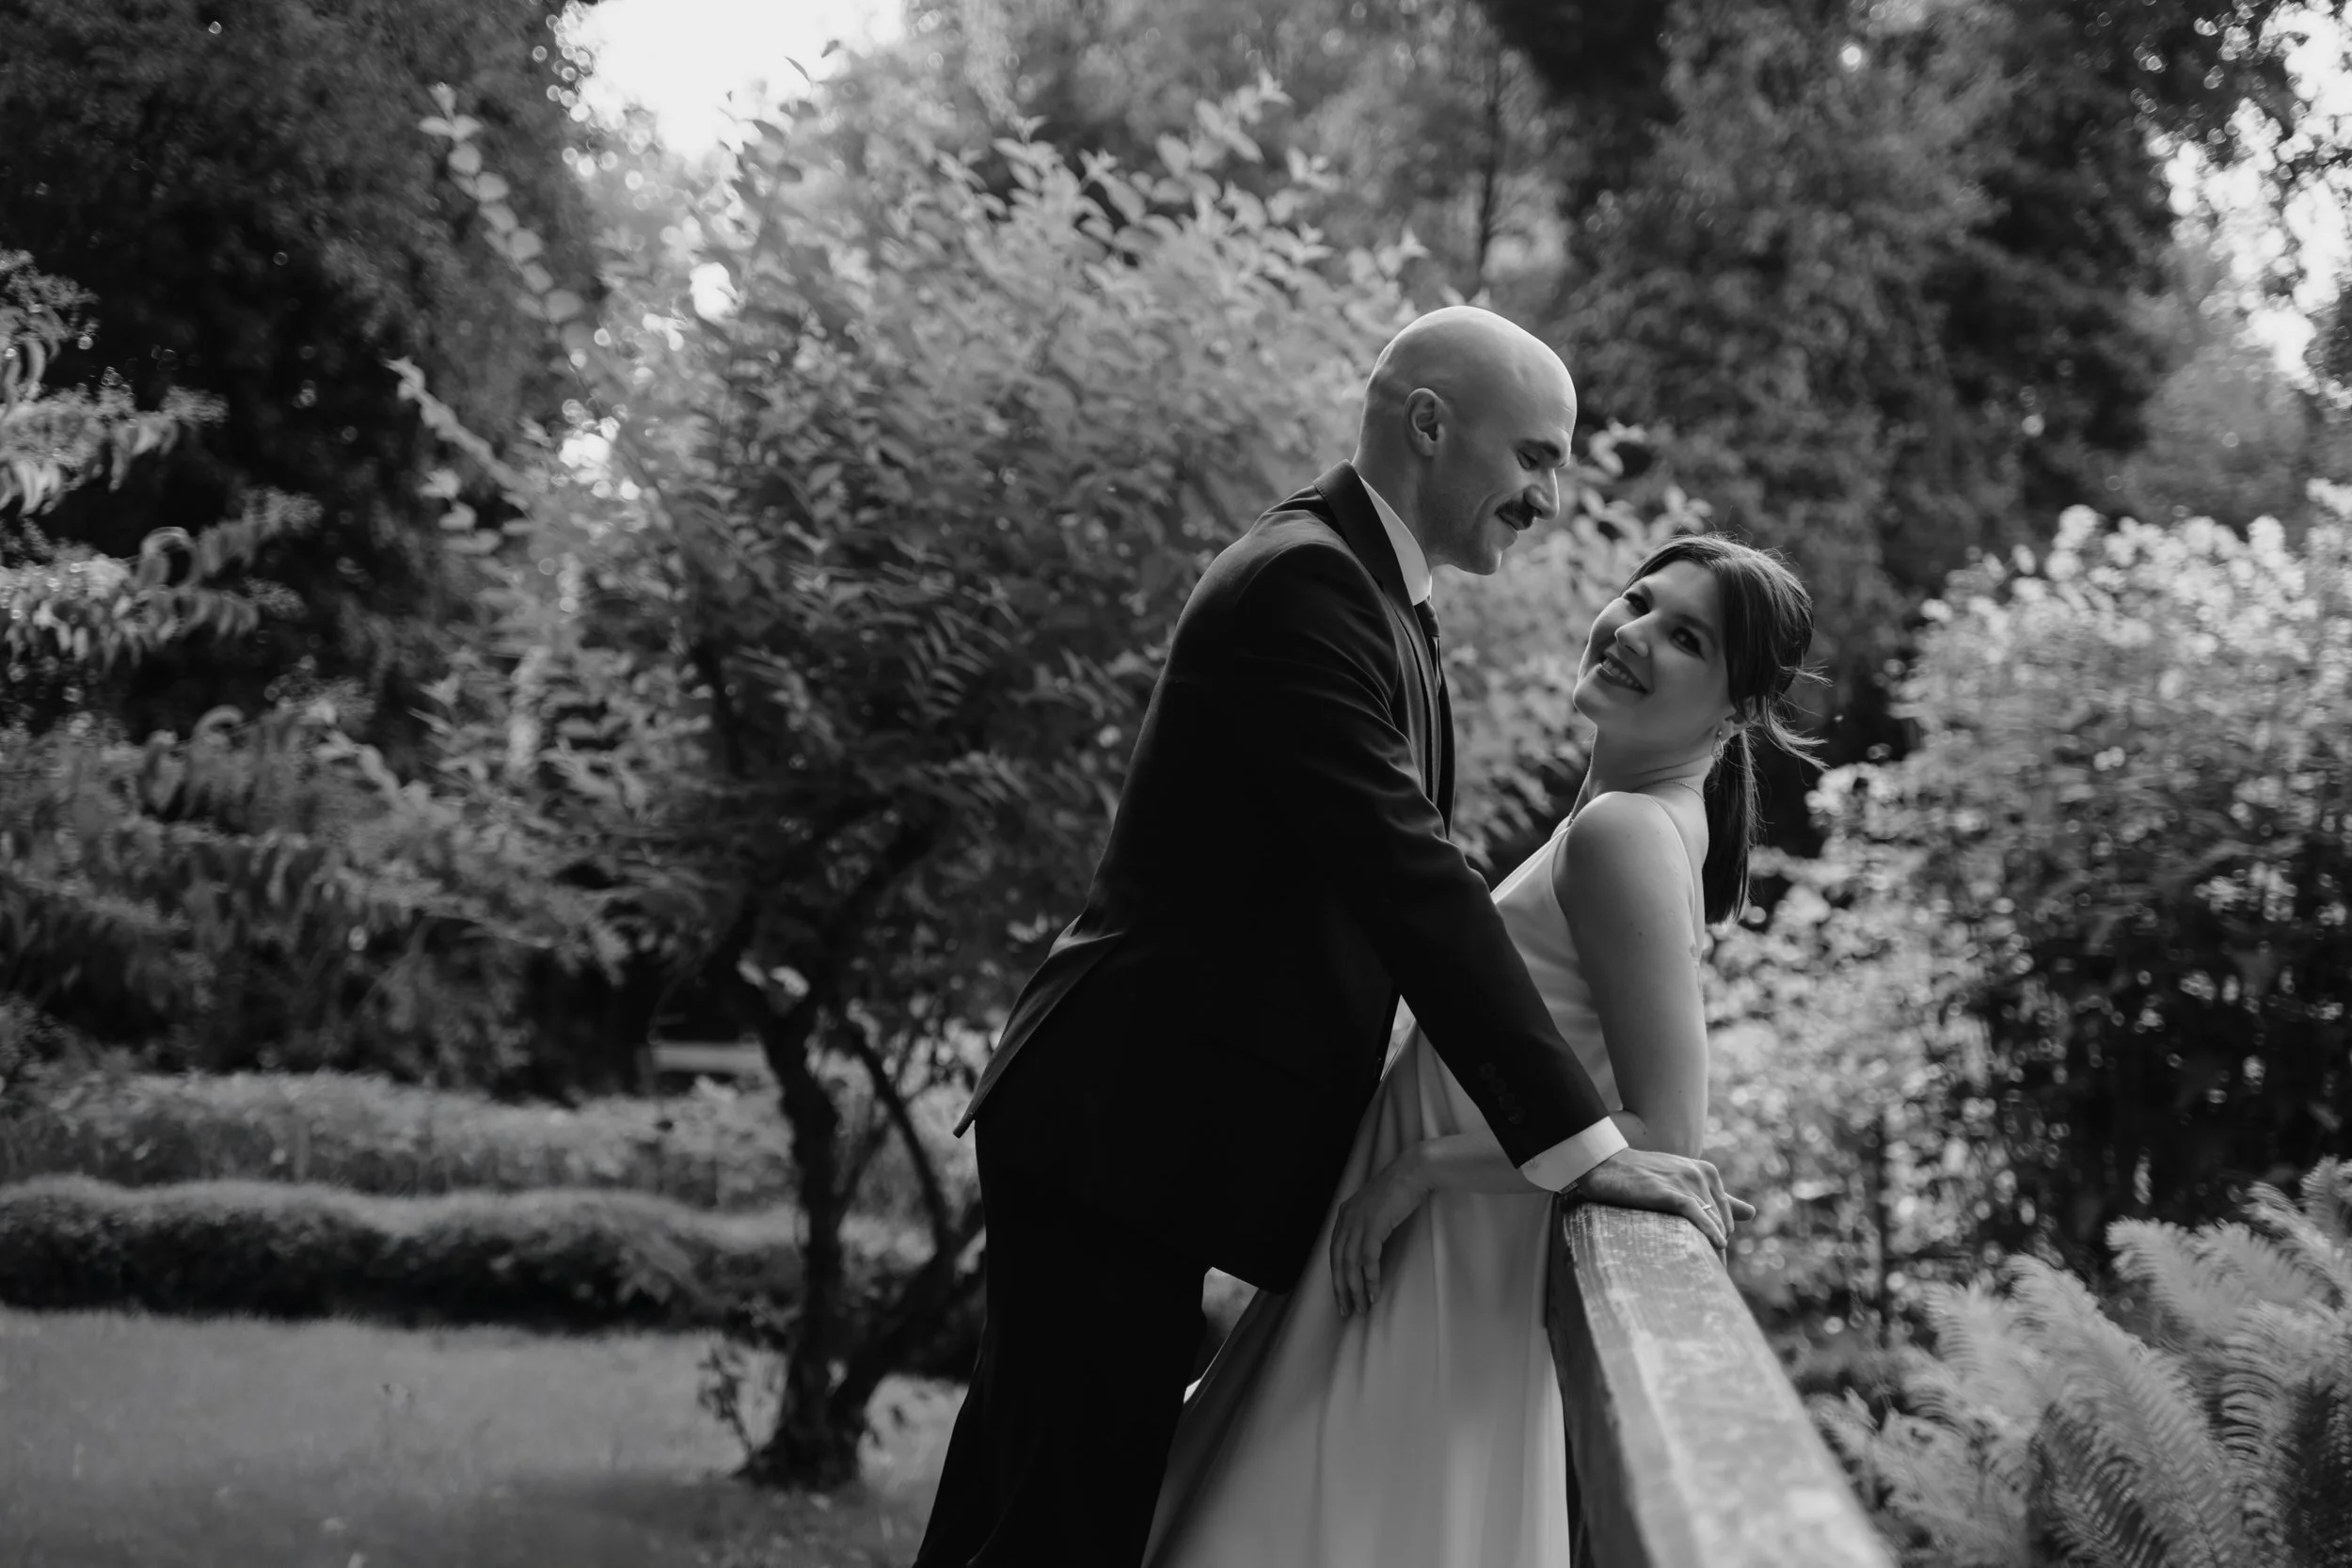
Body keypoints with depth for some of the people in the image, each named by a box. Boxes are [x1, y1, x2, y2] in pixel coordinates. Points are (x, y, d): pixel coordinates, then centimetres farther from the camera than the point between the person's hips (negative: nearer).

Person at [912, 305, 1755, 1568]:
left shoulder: (1369, 588, 16)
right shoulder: (1304, 582, -17)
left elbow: (1402, 882, 19)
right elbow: (1406, 879, -26)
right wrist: (1579, 1144, -27)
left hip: (1135, 1132, 10)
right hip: (1120, 1138, -10)